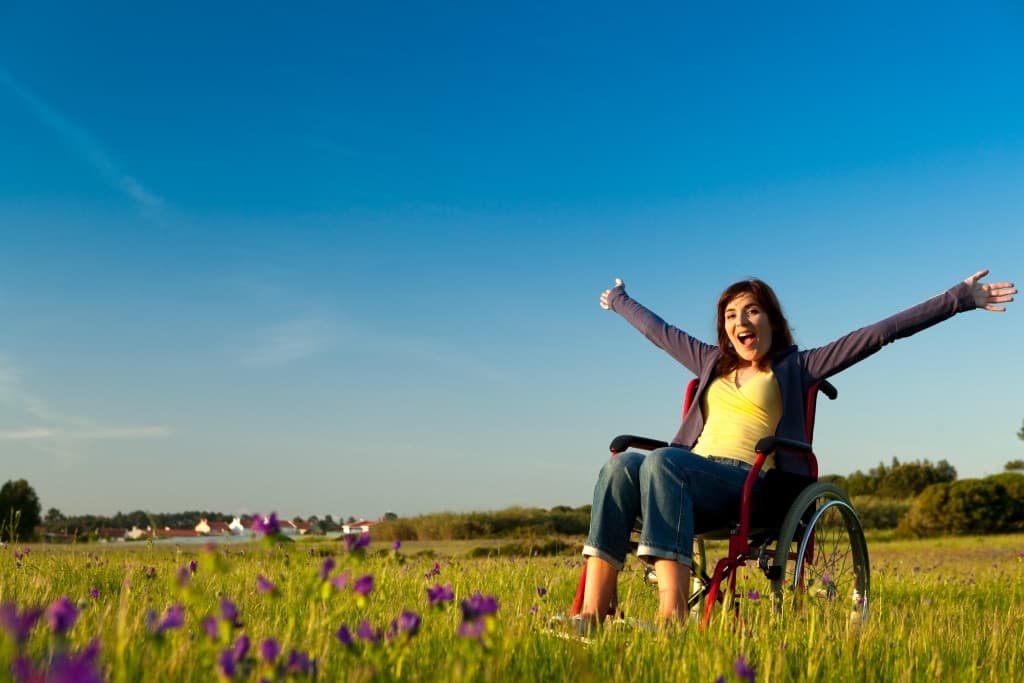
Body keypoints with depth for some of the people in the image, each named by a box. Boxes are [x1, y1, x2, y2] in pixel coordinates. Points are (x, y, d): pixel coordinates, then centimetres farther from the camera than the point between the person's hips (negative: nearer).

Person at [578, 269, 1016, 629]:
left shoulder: (796, 368, 14)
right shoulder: (712, 364, 28)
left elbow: (880, 333, 8)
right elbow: (658, 331, 44)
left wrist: (959, 299, 4)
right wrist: (620, 302, 58)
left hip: (748, 485, -4)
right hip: (690, 477, 5)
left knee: (661, 461, -36)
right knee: (622, 464, -29)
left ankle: (672, 612, -48)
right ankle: (593, 612, -40)